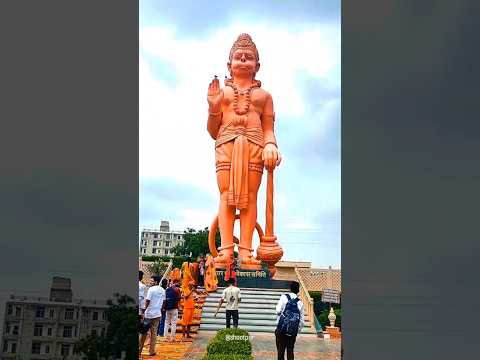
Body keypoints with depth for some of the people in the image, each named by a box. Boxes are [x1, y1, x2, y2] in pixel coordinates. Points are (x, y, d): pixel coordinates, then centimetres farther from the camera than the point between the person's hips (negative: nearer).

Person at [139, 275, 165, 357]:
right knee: (154, 332, 8)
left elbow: (147, 301, -13)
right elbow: (163, 302, 12)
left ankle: (139, 349, 14)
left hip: (149, 313, -4)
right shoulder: (163, 290, 6)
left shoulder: (151, 289, -12)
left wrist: (143, 312, -7)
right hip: (157, 314, 4)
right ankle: (151, 351, 8)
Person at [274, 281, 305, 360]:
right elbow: (302, 321, 8)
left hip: (282, 328, -3)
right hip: (293, 331, 3)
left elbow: (278, 310, -13)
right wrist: (297, 331, 17)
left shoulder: (284, 297, -3)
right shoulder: (300, 303, 7)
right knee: (290, 351, 12)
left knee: (280, 350, 5)